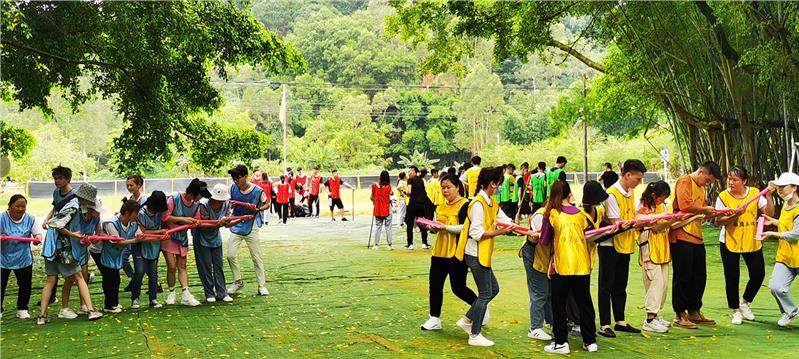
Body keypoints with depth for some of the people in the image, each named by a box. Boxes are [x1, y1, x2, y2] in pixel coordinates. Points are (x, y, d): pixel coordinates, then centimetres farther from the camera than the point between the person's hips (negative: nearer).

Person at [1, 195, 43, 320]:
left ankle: (22, 309, 26)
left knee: (26, 285, 8)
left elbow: (38, 233, -3)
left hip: (23, 259, 2)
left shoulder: (30, 219, -4)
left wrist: (37, 238, -27)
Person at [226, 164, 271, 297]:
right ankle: (238, 281, 17)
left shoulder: (257, 190, -13)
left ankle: (262, 285, 13)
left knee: (257, 257, 2)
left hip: (251, 228, -3)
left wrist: (257, 209, -19)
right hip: (236, 227, 3)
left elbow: (267, 204, 0)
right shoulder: (233, 188, -3)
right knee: (230, 255, -2)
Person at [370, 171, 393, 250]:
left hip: (377, 209, 2)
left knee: (377, 227, 9)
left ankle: (376, 244, 10)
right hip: (387, 209, -2)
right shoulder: (388, 186, -9)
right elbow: (390, 193, 3)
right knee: (388, 227, 3)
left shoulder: (374, 186, -4)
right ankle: (390, 245, 3)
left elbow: (371, 197, 2)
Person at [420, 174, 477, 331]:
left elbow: (465, 228, -19)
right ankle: (434, 319, 15)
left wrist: (445, 227, -25)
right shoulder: (441, 206, 14)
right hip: (439, 252, 7)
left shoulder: (464, 205, -10)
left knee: (458, 288, -1)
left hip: (457, 253, -7)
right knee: (435, 284, 5)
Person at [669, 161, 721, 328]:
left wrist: (717, 213, 1)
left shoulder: (701, 188, 22)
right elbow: (685, 205, -22)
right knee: (683, 277, -3)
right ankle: (680, 315, 4)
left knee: (699, 276, 13)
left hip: (697, 237, 9)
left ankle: (694, 312, 25)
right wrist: (705, 209, -7)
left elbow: (703, 215, 21)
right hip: (682, 236, -9)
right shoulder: (685, 181, -7)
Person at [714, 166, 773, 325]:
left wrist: (768, 196, -21)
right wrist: (736, 215, -27)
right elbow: (718, 221, -14)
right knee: (732, 278, 4)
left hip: (752, 242, 2)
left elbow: (769, 213, -10)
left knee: (758, 274, 3)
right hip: (730, 242, -2)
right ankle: (736, 310, 23)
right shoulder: (723, 196, -10)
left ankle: (744, 302, 29)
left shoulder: (755, 193, -5)